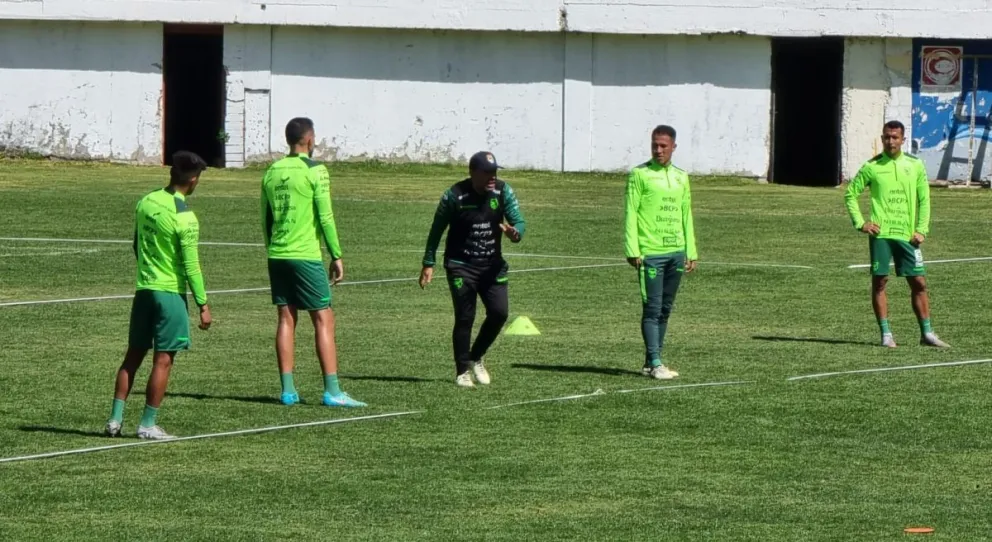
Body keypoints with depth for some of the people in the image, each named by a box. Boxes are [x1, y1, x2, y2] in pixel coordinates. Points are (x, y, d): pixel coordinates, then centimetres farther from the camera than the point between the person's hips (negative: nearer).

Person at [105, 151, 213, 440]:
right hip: (171, 293, -6)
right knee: (163, 360, 0)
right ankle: (148, 424, 2)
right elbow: (191, 265, -15)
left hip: (144, 288, 6)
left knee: (133, 355, 12)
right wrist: (203, 304, -8)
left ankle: (115, 419, 10)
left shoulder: (145, 203, 3)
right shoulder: (185, 217, -17)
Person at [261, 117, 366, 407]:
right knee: (324, 319, -2)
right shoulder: (315, 171, -8)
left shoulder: (272, 172, 9)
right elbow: (325, 217, -10)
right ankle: (332, 391, -7)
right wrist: (336, 256, -4)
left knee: (286, 318, 9)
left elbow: (265, 219, 14)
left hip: (277, 255, 6)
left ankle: (288, 389, 6)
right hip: (306, 256, -6)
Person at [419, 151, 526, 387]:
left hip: (492, 264, 4)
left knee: (499, 312, -4)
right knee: (465, 317, -7)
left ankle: (476, 357, 20)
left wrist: (515, 232, -34)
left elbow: (519, 221, -9)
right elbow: (437, 229, -4)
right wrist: (428, 264, -4)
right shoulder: (455, 195, -14)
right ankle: (463, 371, 7)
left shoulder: (503, 192, -6)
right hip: (461, 265, -4)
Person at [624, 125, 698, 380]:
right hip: (650, 252, -6)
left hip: (676, 252, 6)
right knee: (652, 308, -8)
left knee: (665, 309, 8)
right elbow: (630, 213, -4)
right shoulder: (639, 175, -1)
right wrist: (632, 250, -12)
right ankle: (655, 364, -10)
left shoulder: (681, 177, 15)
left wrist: (691, 251, 13)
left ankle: (651, 362, 14)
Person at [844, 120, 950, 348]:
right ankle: (886, 334, 4)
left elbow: (924, 199, 11)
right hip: (880, 233, -2)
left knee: (919, 282, 1)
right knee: (879, 282, -2)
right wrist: (860, 222, -1)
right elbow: (850, 193, 8)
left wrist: (921, 229, 1)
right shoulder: (872, 167, 2)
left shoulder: (915, 166, 7)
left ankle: (927, 333, 8)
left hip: (907, 234, 2)